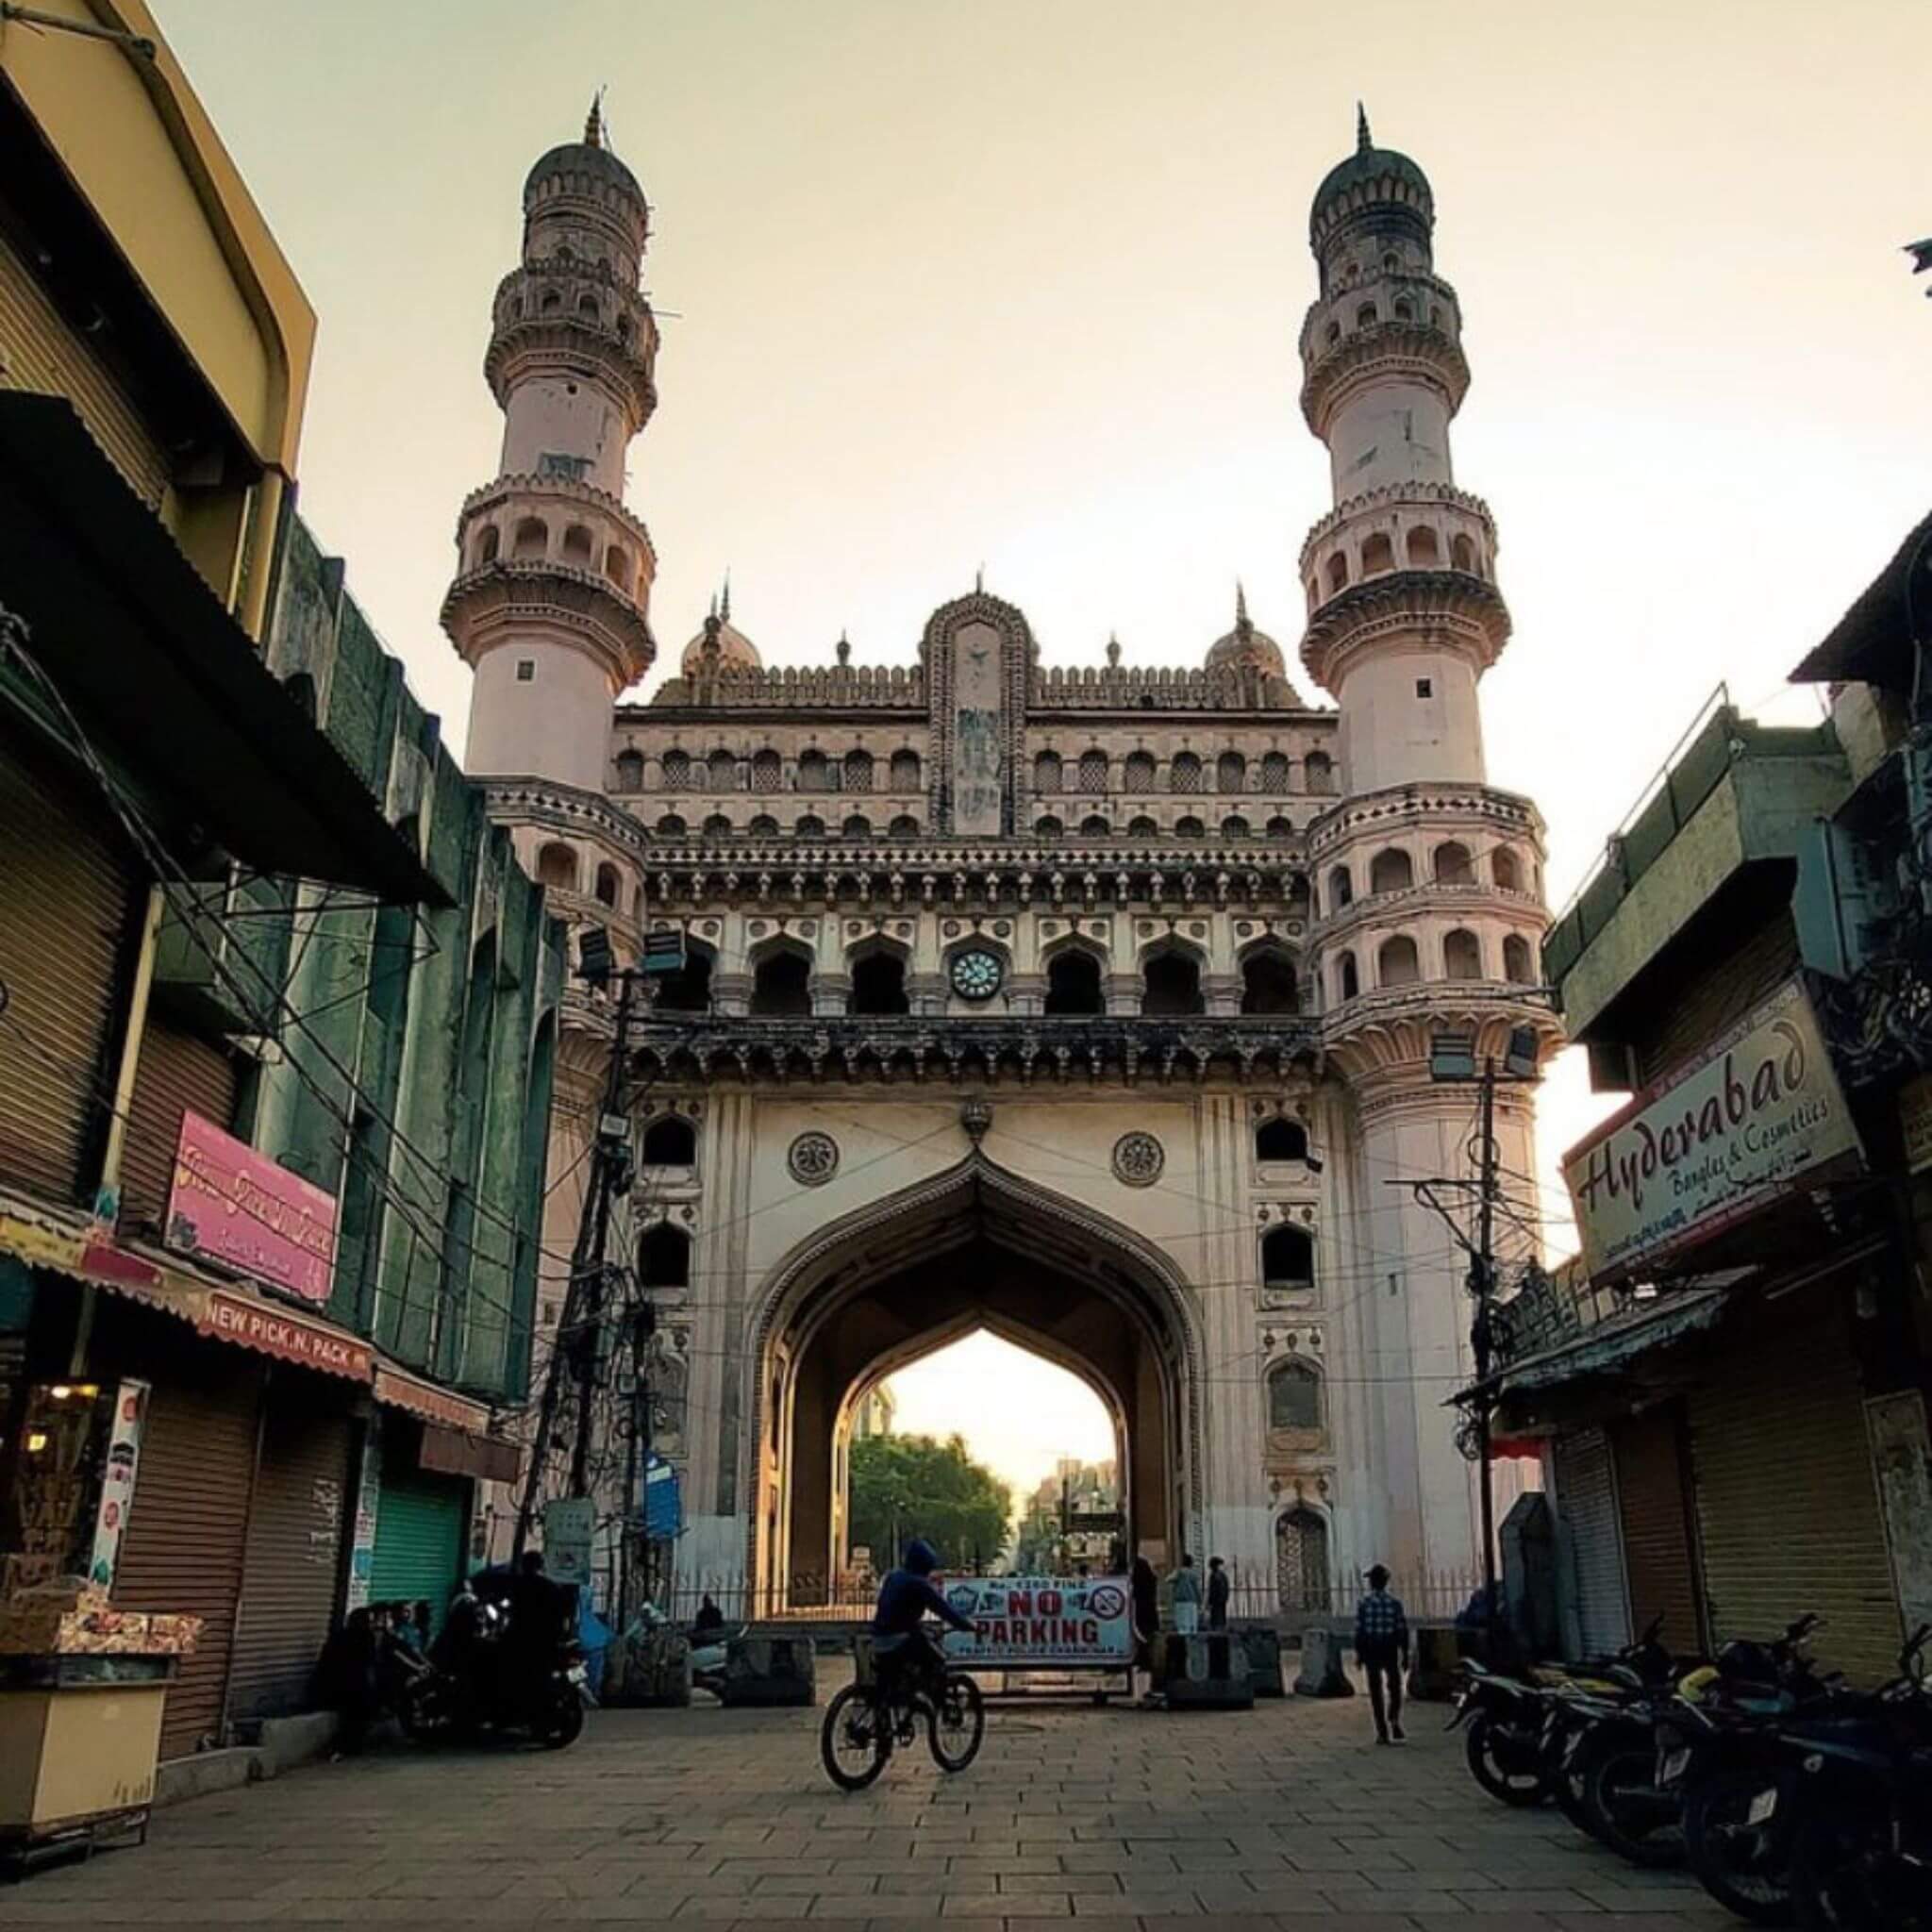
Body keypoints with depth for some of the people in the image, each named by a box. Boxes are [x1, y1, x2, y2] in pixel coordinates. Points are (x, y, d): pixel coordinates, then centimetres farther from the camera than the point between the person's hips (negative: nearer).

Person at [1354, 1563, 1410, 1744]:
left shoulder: (1363, 1604, -7)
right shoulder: (1395, 1603, -3)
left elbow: (1359, 1631, -8)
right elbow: (1403, 1630, -2)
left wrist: (1358, 1653, 1)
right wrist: (1405, 1654, 6)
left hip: (1371, 1652, -1)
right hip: (1390, 1651, 1)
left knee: (1376, 1692, 6)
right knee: (1394, 1688, 16)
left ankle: (1382, 1732, 5)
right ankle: (1395, 1720, -4)